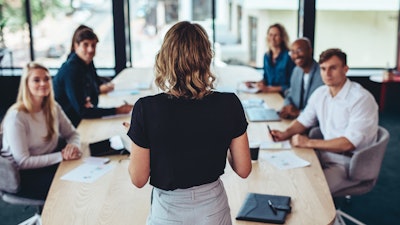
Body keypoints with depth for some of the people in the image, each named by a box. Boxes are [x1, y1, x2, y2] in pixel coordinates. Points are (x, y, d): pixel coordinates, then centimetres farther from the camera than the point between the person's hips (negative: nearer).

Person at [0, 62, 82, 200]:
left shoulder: (53, 108, 3)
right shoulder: (16, 117, -19)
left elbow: (72, 134, 12)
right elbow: (22, 162, -21)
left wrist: (73, 145, -13)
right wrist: (61, 156, -24)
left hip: (49, 164, 7)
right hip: (23, 176, -7)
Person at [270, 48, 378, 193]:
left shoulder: (361, 99, -17)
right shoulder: (320, 93, 6)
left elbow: (349, 143, -22)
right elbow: (304, 120, 19)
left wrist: (309, 143, -21)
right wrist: (286, 134, -2)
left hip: (350, 161, -7)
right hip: (326, 153, 7)